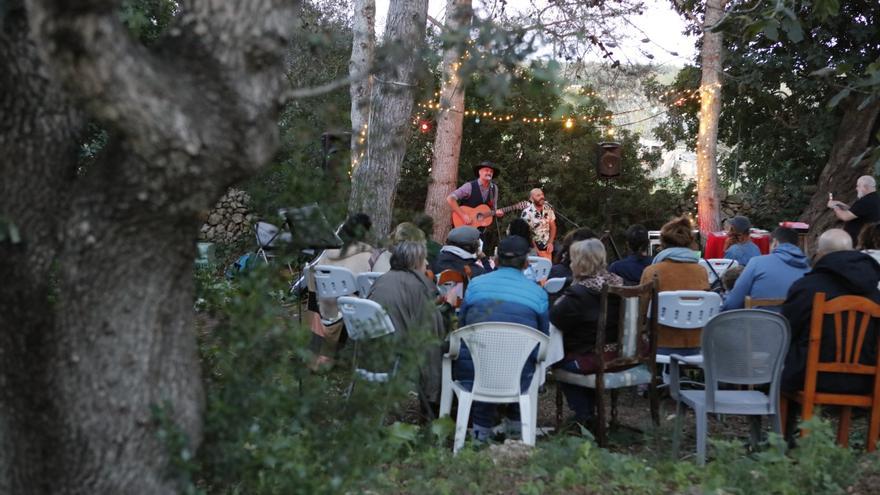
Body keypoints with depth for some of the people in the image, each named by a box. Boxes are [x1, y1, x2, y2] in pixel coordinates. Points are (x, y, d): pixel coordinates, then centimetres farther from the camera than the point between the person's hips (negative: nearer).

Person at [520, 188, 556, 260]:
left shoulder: (548, 208, 0)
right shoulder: (527, 212, -16)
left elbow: (552, 226, 9)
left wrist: (550, 243, -2)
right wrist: (536, 250, -13)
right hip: (533, 247, -5)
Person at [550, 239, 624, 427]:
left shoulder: (579, 292, -22)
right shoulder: (617, 283, 3)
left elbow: (554, 319, -21)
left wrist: (558, 304, 0)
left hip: (590, 359, -7)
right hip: (619, 355, 7)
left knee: (559, 362, 20)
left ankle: (583, 415, 23)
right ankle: (588, 412, 33)